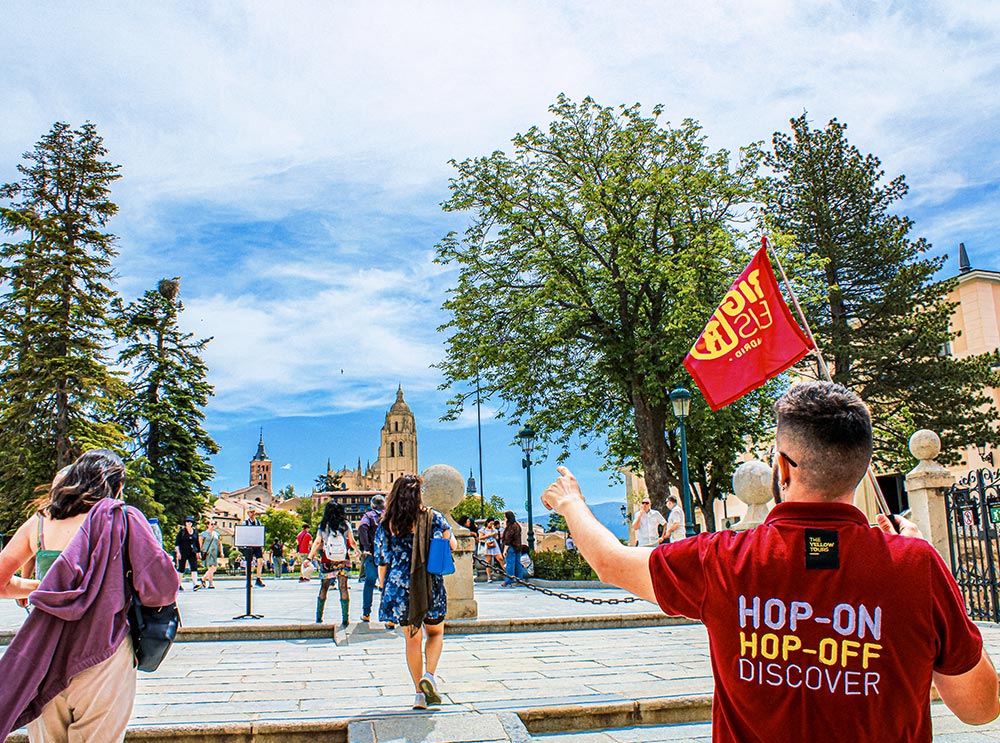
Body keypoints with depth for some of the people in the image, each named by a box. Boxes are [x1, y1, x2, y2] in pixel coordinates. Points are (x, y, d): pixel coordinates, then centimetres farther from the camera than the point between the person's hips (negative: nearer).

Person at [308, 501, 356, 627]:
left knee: (324, 587, 13)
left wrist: (309, 557, -1)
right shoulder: (345, 525, -1)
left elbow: (317, 542, -5)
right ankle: (345, 619, -2)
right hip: (343, 561, 0)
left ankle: (319, 617, 19)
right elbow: (352, 542, 5)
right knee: (343, 588, 2)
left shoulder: (323, 526, -1)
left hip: (327, 561, 0)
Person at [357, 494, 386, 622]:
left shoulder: (369, 515, 4)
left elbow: (362, 528, -16)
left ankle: (366, 614, 15)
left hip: (373, 555, -1)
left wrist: (366, 547, -13)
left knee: (369, 583, 13)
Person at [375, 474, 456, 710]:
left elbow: (382, 562, 3)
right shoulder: (433, 518, -6)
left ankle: (420, 692, 15)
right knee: (435, 632, 19)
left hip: (400, 589, 1)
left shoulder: (386, 525, -1)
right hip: (430, 587, -1)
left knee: (412, 639, 14)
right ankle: (429, 675, -2)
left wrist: (385, 591, 14)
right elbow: (452, 545, 2)